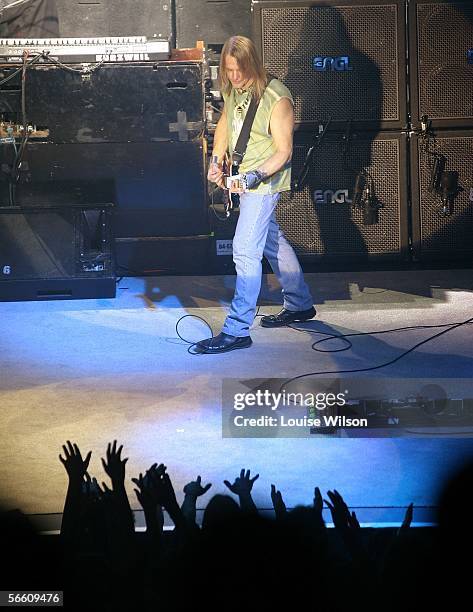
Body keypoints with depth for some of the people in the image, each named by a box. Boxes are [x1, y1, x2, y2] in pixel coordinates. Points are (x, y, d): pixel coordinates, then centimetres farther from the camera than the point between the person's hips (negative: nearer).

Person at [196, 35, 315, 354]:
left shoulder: (276, 98, -21)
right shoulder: (233, 89, 2)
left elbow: (284, 151, -19)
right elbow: (225, 122, 20)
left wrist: (255, 176, -31)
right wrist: (217, 160, 8)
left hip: (264, 184, -9)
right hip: (245, 181, 9)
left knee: (245, 251, -12)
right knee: (274, 243, 21)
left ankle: (237, 330, -12)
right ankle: (301, 305, 37)